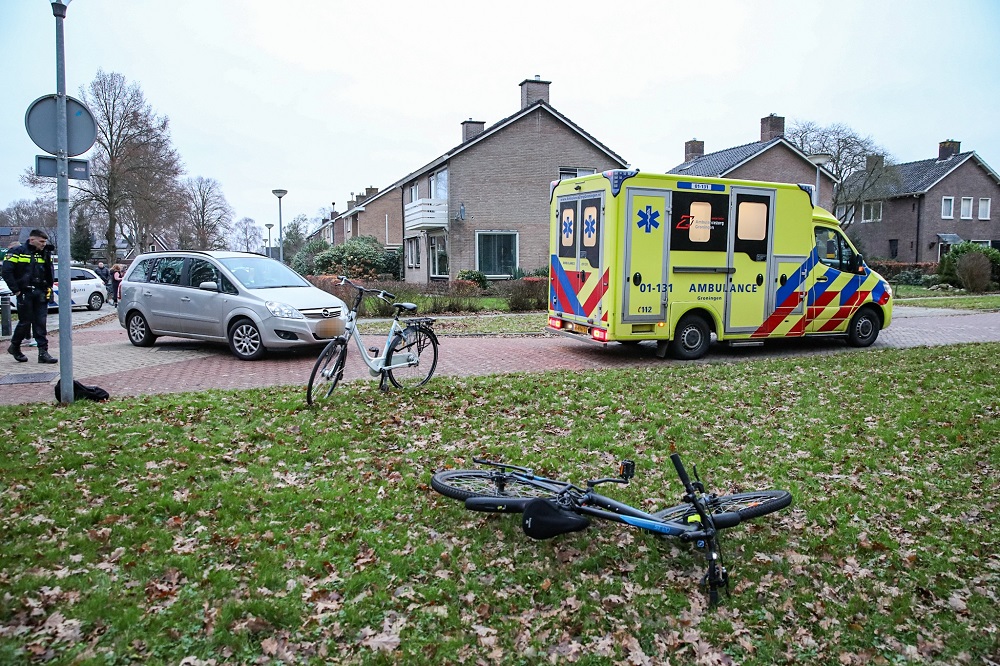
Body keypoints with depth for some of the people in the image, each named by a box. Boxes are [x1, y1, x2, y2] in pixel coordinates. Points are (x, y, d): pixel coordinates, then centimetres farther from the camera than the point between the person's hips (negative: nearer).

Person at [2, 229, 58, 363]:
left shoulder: (44, 254, 10)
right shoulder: (18, 252, -5)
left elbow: (50, 273, 17)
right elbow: (7, 272, -8)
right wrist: (16, 290, -9)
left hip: (40, 294, 4)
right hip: (25, 294, -4)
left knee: (40, 323, 2)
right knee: (25, 322, 3)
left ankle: (43, 352, 2)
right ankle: (14, 347, 26)